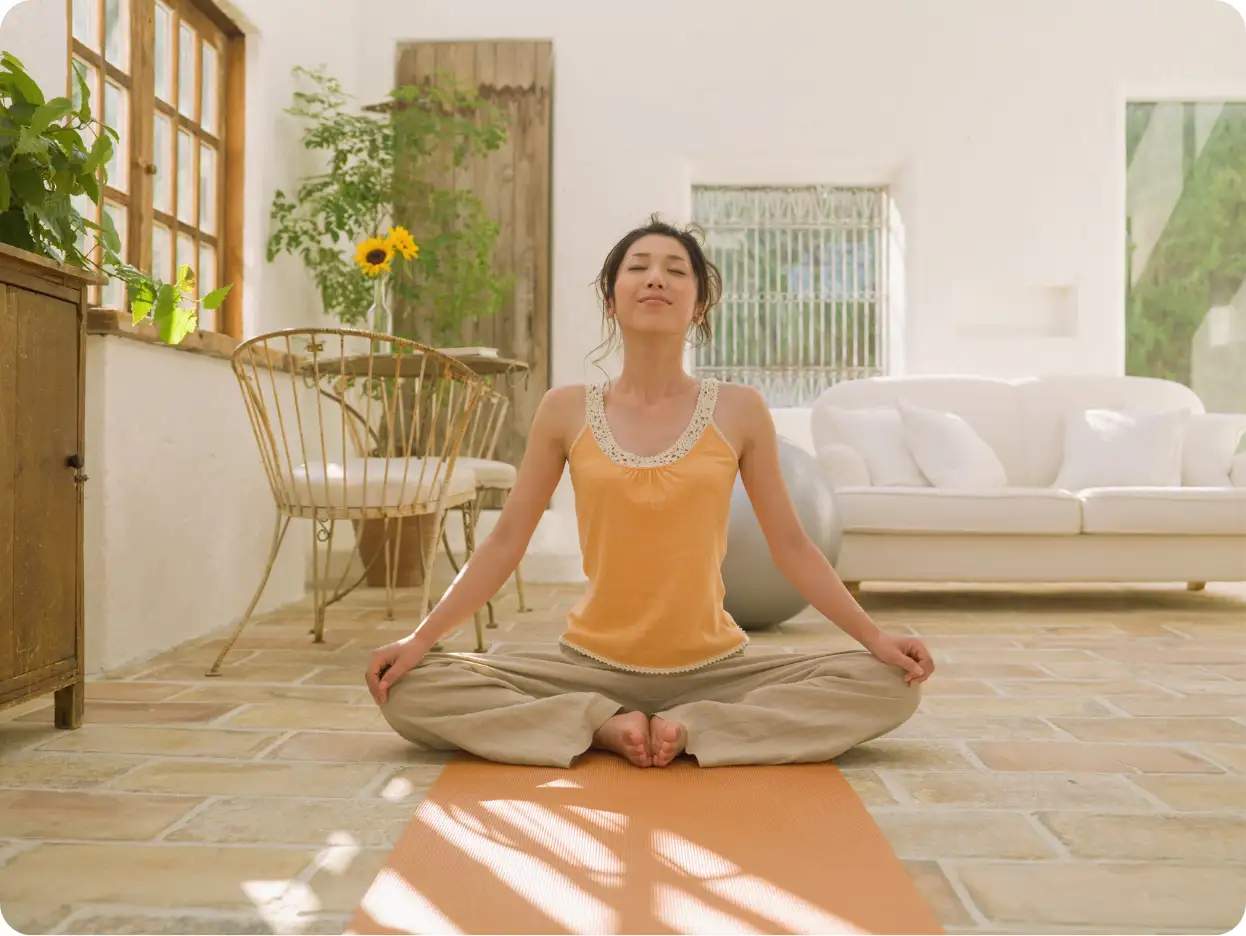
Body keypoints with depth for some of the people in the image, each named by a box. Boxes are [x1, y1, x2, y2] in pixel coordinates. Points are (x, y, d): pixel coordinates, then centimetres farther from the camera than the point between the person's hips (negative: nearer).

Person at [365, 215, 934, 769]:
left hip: (714, 668, 0)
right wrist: (420, 639, -7)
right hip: (590, 666, 0)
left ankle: (691, 730, -15)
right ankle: (604, 725, -12)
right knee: (409, 689, -16)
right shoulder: (566, 411, -1)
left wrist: (875, 638, -6)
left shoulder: (739, 411, -2)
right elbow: (505, 542, 1)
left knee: (890, 684, -17)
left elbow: (790, 545, 2)